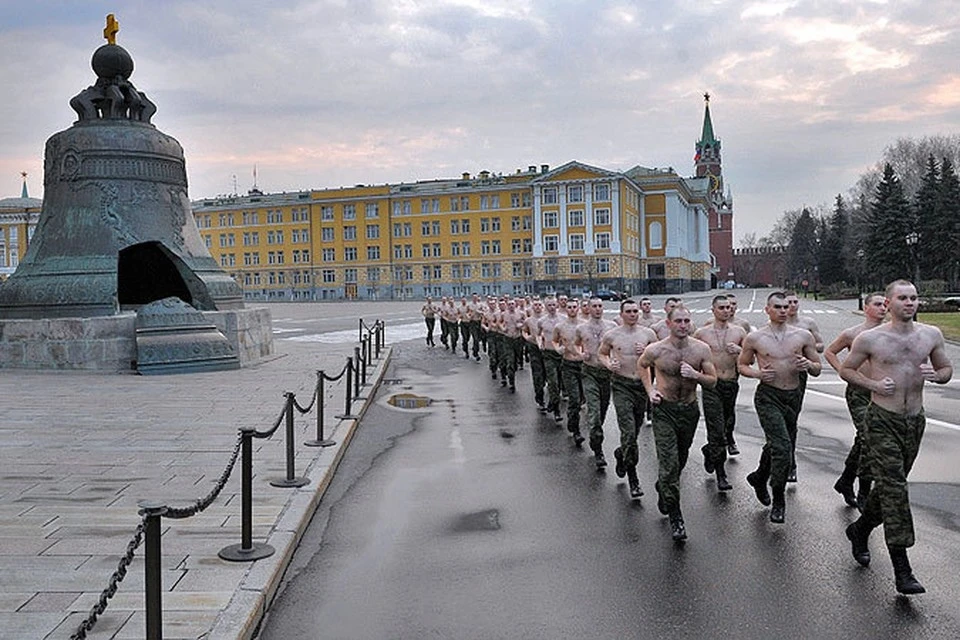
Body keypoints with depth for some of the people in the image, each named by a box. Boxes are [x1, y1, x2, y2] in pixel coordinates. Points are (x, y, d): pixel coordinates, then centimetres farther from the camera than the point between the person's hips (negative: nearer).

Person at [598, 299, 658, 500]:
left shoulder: (648, 334, 3)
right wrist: (608, 364, -6)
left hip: (642, 384, 3)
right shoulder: (611, 335, -1)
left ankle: (621, 454, 46)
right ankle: (633, 479, -3)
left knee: (634, 429, 14)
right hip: (621, 385, -3)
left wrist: (647, 352, -10)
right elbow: (601, 353, 15)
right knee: (629, 431, -12)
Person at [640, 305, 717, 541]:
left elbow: (713, 381, -1)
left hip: (690, 409, 3)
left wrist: (696, 375, -21)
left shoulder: (701, 349, -8)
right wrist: (650, 390, -2)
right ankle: (675, 517, -1)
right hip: (664, 409, -3)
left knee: (681, 459, 19)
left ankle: (663, 488, 49)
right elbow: (641, 365, 10)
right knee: (669, 463, -10)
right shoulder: (655, 350, -12)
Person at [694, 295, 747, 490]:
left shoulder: (739, 332, 4)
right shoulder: (702, 333, 0)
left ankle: (709, 451, 44)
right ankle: (721, 474, 2)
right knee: (716, 429, -7)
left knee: (728, 423, 15)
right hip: (711, 385, -3)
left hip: (732, 384, 3)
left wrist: (740, 350, -12)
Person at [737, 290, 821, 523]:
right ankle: (778, 501, -1)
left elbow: (817, 370, 10)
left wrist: (808, 364, -13)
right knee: (782, 446, -16)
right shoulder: (755, 338, -3)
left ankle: (759, 477, 45)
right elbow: (741, 365, 9)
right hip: (768, 396, -4)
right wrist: (757, 373, -12)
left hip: (793, 397, 4)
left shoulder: (803, 336, 3)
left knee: (778, 445, 17)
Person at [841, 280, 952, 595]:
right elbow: (846, 369, 4)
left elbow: (947, 369, 15)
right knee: (894, 489, -9)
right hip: (882, 420, -4)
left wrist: (935, 375, -8)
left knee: (889, 485, 15)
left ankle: (859, 530, 41)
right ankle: (902, 571, -7)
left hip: (915, 420, 5)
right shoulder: (869, 338, -6)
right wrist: (874, 384, -12)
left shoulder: (931, 335, 4)